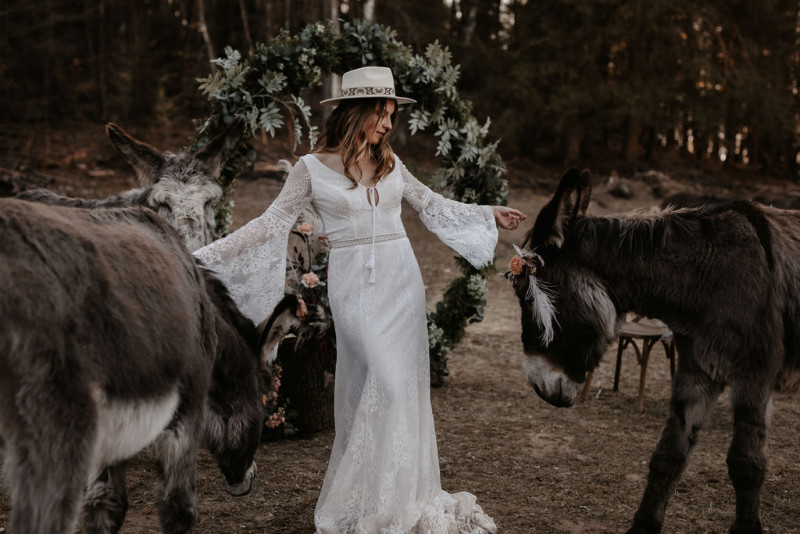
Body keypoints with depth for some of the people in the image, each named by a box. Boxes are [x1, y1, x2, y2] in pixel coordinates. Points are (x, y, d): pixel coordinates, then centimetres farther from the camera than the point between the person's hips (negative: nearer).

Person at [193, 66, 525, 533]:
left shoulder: (390, 163, 8)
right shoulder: (313, 169, -4)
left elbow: (433, 205, 21)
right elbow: (271, 224, -6)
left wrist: (490, 213, 27)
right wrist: (201, 257, -14)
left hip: (403, 282, 5)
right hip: (355, 285, -4)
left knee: (407, 387, 7)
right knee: (386, 384, -12)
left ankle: (409, 494, 21)